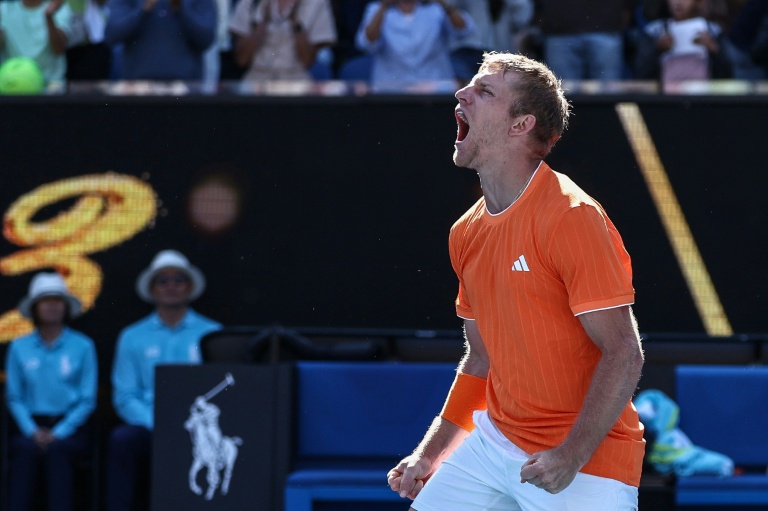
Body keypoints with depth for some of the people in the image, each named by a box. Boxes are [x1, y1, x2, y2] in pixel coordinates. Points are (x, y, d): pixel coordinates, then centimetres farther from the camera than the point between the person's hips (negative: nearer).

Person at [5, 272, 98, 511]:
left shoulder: (82, 346, 4)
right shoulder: (19, 348, 9)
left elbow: (88, 400, 1)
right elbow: (14, 397, 8)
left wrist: (59, 433, -12)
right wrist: (32, 431, -10)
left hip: (69, 428, -1)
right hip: (31, 426, 1)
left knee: (57, 450, -34)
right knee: (27, 449, -33)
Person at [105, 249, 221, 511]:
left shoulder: (211, 334, 11)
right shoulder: (133, 337, 14)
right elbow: (125, 396, 8)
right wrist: (156, 424, -11)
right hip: (148, 428, 1)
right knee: (121, 439, -33)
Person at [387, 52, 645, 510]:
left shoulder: (572, 218, -16)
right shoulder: (467, 233, 8)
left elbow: (624, 355, -18)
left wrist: (571, 456, -24)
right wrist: (430, 455, 12)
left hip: (585, 461, -7)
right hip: (494, 446, 7)